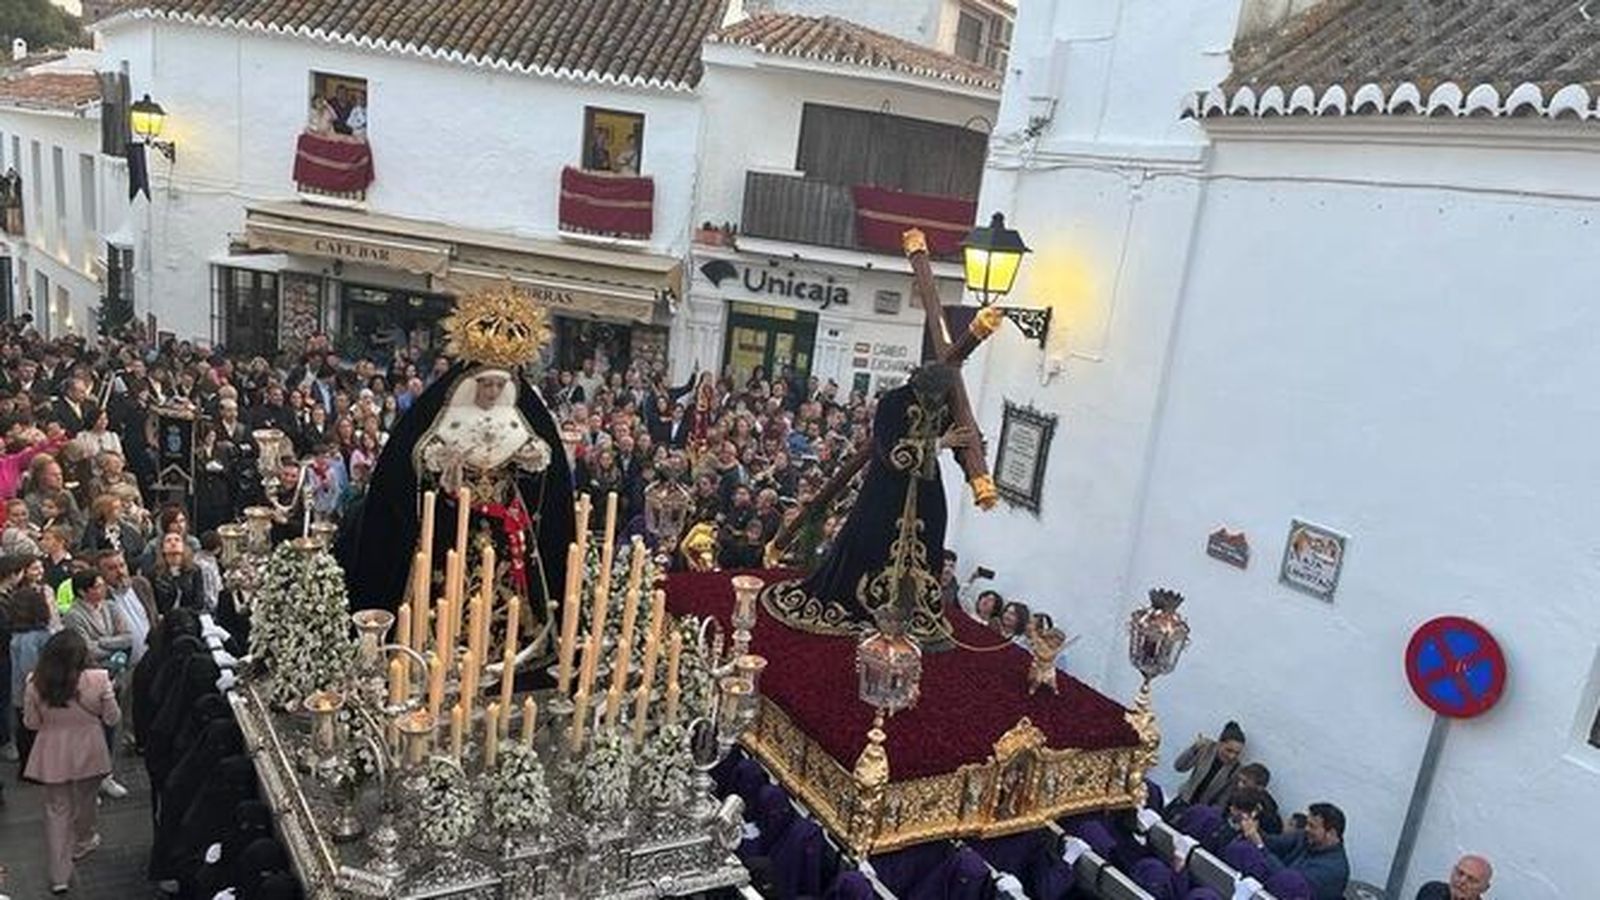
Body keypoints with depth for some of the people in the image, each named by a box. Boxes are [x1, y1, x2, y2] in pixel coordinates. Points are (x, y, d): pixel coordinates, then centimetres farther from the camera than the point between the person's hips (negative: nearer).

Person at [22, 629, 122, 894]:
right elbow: (113, 719, -8)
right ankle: (82, 843, 48)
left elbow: (31, 723, -2)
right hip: (88, 752, -1)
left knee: (57, 808, 11)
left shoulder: (35, 683, -15)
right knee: (84, 800, 24)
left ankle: (60, 875, 10)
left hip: (52, 755, 1)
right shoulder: (98, 680, -21)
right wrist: (110, 693, 7)